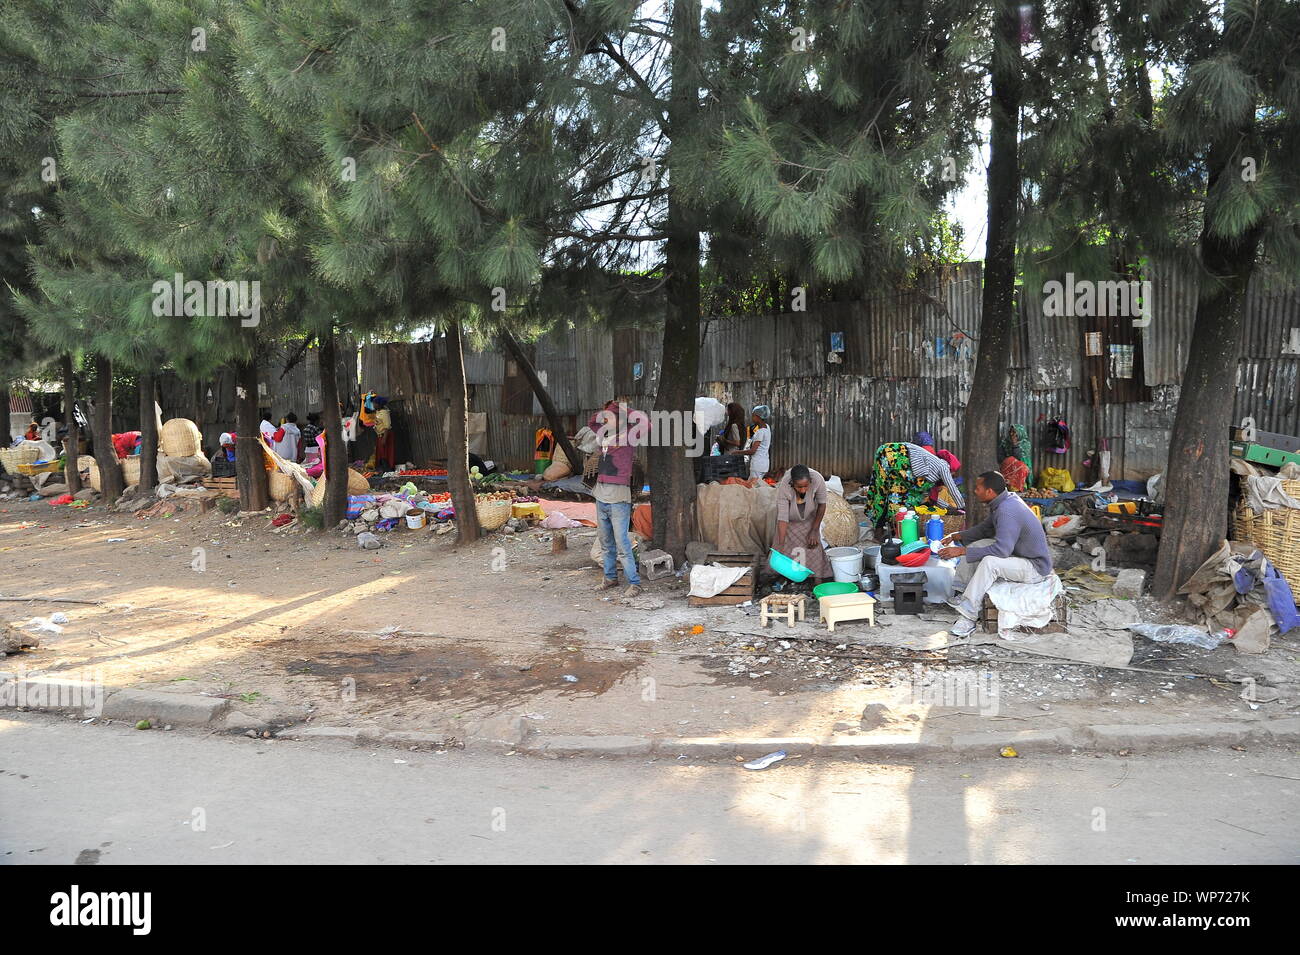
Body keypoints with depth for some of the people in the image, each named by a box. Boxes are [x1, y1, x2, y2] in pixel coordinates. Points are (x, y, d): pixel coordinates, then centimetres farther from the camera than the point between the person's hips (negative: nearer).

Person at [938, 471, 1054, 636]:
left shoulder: (1007, 511, -29)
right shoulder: (1005, 501, 3)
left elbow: (1001, 550, -34)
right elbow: (985, 528, 19)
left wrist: (961, 551, -30)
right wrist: (957, 536, 10)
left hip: (1035, 567, -11)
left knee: (989, 562, -32)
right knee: (977, 545, 7)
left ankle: (968, 616, -27)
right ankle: (961, 595, 3)